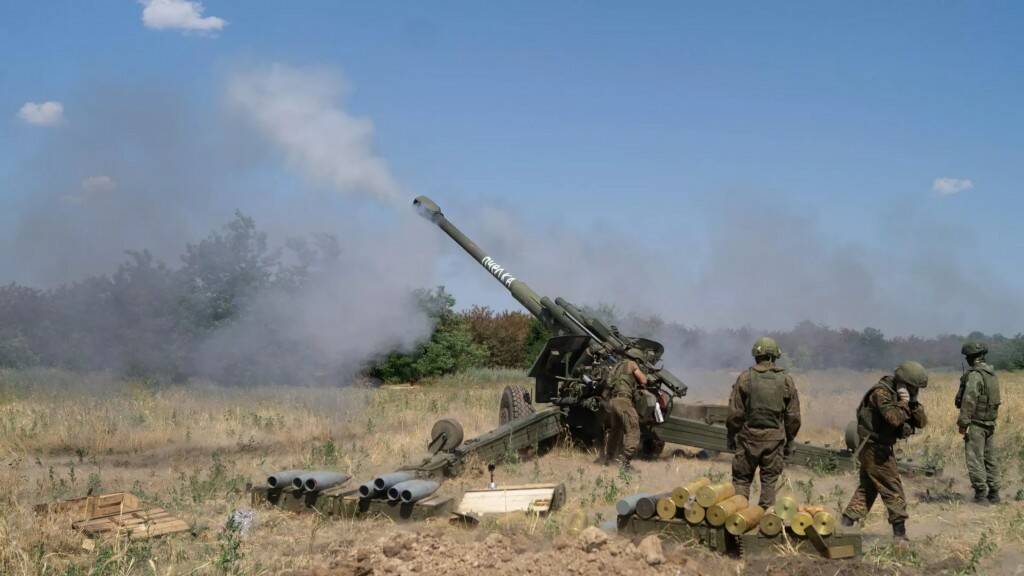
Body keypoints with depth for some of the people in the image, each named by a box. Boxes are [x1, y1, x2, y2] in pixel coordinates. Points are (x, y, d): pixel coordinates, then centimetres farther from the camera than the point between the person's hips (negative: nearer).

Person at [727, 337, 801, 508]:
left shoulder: (745, 378, -4)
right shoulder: (786, 380, 1)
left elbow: (735, 413, -4)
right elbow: (793, 416, 4)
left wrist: (732, 436, 7)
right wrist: (789, 441, 15)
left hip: (748, 436, -1)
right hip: (775, 438, 1)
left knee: (741, 480, 7)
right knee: (769, 481, 8)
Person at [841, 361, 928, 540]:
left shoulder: (901, 396, 10)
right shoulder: (882, 392, -17)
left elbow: (922, 422, 6)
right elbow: (894, 418, -31)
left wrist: (913, 403, -10)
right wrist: (903, 403, -16)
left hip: (870, 449, 9)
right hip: (875, 448, -9)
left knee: (867, 488, 13)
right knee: (893, 489, -5)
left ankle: (846, 523, 16)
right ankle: (900, 533, -1)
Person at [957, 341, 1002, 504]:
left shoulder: (974, 374, -16)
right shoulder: (992, 374, 11)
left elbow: (969, 400, -21)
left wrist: (963, 422, -19)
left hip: (976, 423, -9)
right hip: (990, 422, 9)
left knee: (975, 459, -5)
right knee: (989, 458, 15)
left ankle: (981, 494, -6)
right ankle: (993, 493, 20)